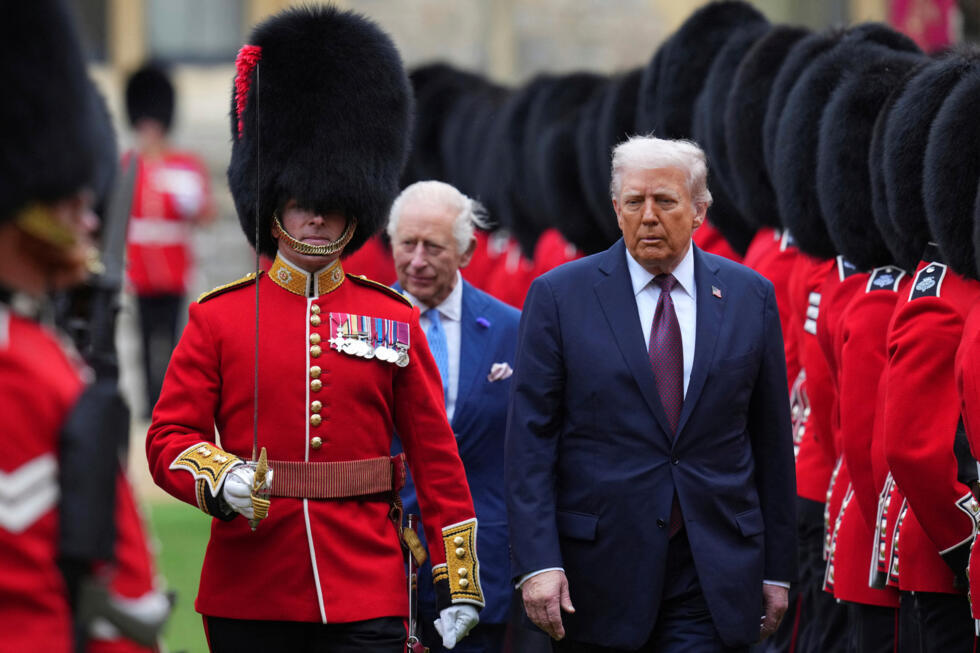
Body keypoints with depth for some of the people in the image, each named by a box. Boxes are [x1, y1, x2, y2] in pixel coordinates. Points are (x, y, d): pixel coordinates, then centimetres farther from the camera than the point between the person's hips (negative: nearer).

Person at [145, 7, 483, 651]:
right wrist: (221, 479, -21)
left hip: (368, 596, 0)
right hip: (250, 596, 0)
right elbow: (169, 438, 2)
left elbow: (437, 456, 8)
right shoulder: (217, 316, 4)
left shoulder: (394, 320, 7)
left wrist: (459, 582, 4)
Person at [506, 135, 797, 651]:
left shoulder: (750, 296, 7)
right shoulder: (558, 296, 0)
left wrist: (777, 569, 8)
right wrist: (537, 563, -14)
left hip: (712, 582, 1)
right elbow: (530, 440, -4)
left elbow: (771, 440, 9)